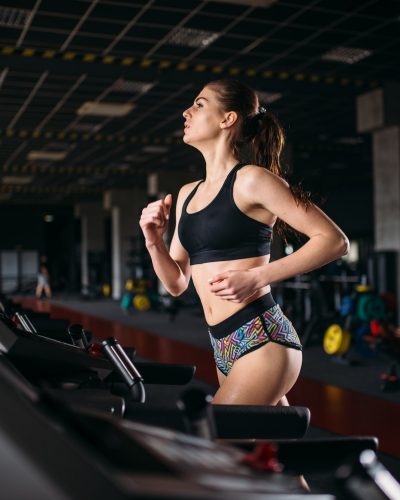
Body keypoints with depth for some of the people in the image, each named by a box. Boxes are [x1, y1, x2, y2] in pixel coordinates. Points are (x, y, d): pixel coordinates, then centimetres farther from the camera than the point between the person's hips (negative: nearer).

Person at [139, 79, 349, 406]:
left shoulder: (250, 180, -8)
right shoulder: (188, 194, 14)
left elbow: (335, 241, -12)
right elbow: (177, 284, 15)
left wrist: (257, 277, -19)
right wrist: (154, 242, -4)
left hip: (261, 339, -7)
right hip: (224, 348, 8)